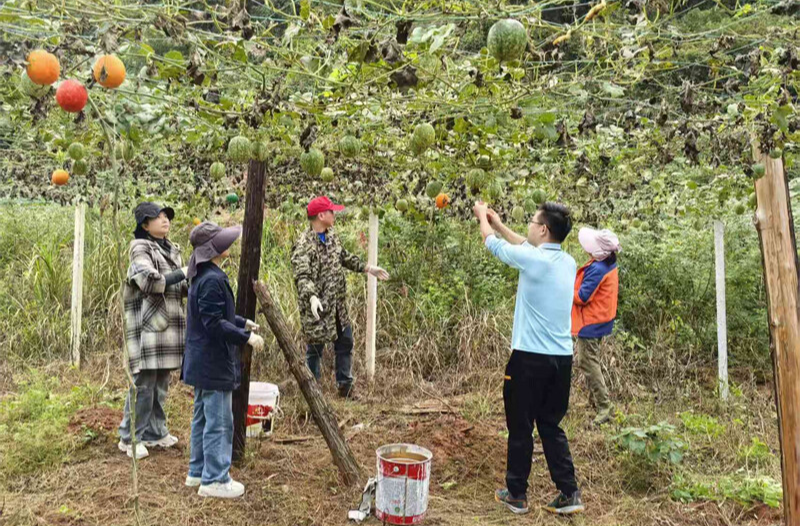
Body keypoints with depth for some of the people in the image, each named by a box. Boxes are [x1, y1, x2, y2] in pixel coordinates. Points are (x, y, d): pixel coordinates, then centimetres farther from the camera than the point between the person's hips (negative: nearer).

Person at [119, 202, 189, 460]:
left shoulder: (172, 249, 16)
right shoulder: (140, 248, -7)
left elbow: (180, 288, 20)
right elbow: (150, 282, -21)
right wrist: (182, 274, -12)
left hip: (169, 324, 7)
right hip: (147, 325, -7)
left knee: (161, 382, 13)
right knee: (144, 382, -4)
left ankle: (155, 432, 24)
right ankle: (130, 438, 7)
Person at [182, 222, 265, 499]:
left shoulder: (203, 276, 11)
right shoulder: (212, 280, -22)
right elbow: (214, 324, -24)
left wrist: (243, 322, 14)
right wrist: (246, 337, -19)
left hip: (202, 362, 11)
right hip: (214, 363, -11)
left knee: (203, 417, 19)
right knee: (219, 422, -2)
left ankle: (198, 472, 30)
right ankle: (215, 480, 7)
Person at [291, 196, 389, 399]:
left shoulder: (331, 236, 7)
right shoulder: (304, 245, -21)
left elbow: (345, 257, 22)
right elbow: (302, 276, -31)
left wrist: (367, 268, 20)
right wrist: (312, 297, -47)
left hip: (337, 305, 8)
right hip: (317, 307, -8)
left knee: (345, 343, 16)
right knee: (315, 349, 4)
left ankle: (345, 386, 29)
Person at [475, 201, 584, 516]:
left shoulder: (534, 260, -14)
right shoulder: (568, 262, 7)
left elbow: (494, 244, 3)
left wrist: (483, 217, 23)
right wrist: (498, 223, 34)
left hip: (531, 358, -6)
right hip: (562, 358, 7)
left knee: (520, 428, 8)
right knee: (551, 427, 17)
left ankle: (516, 495, 20)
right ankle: (569, 493, 17)